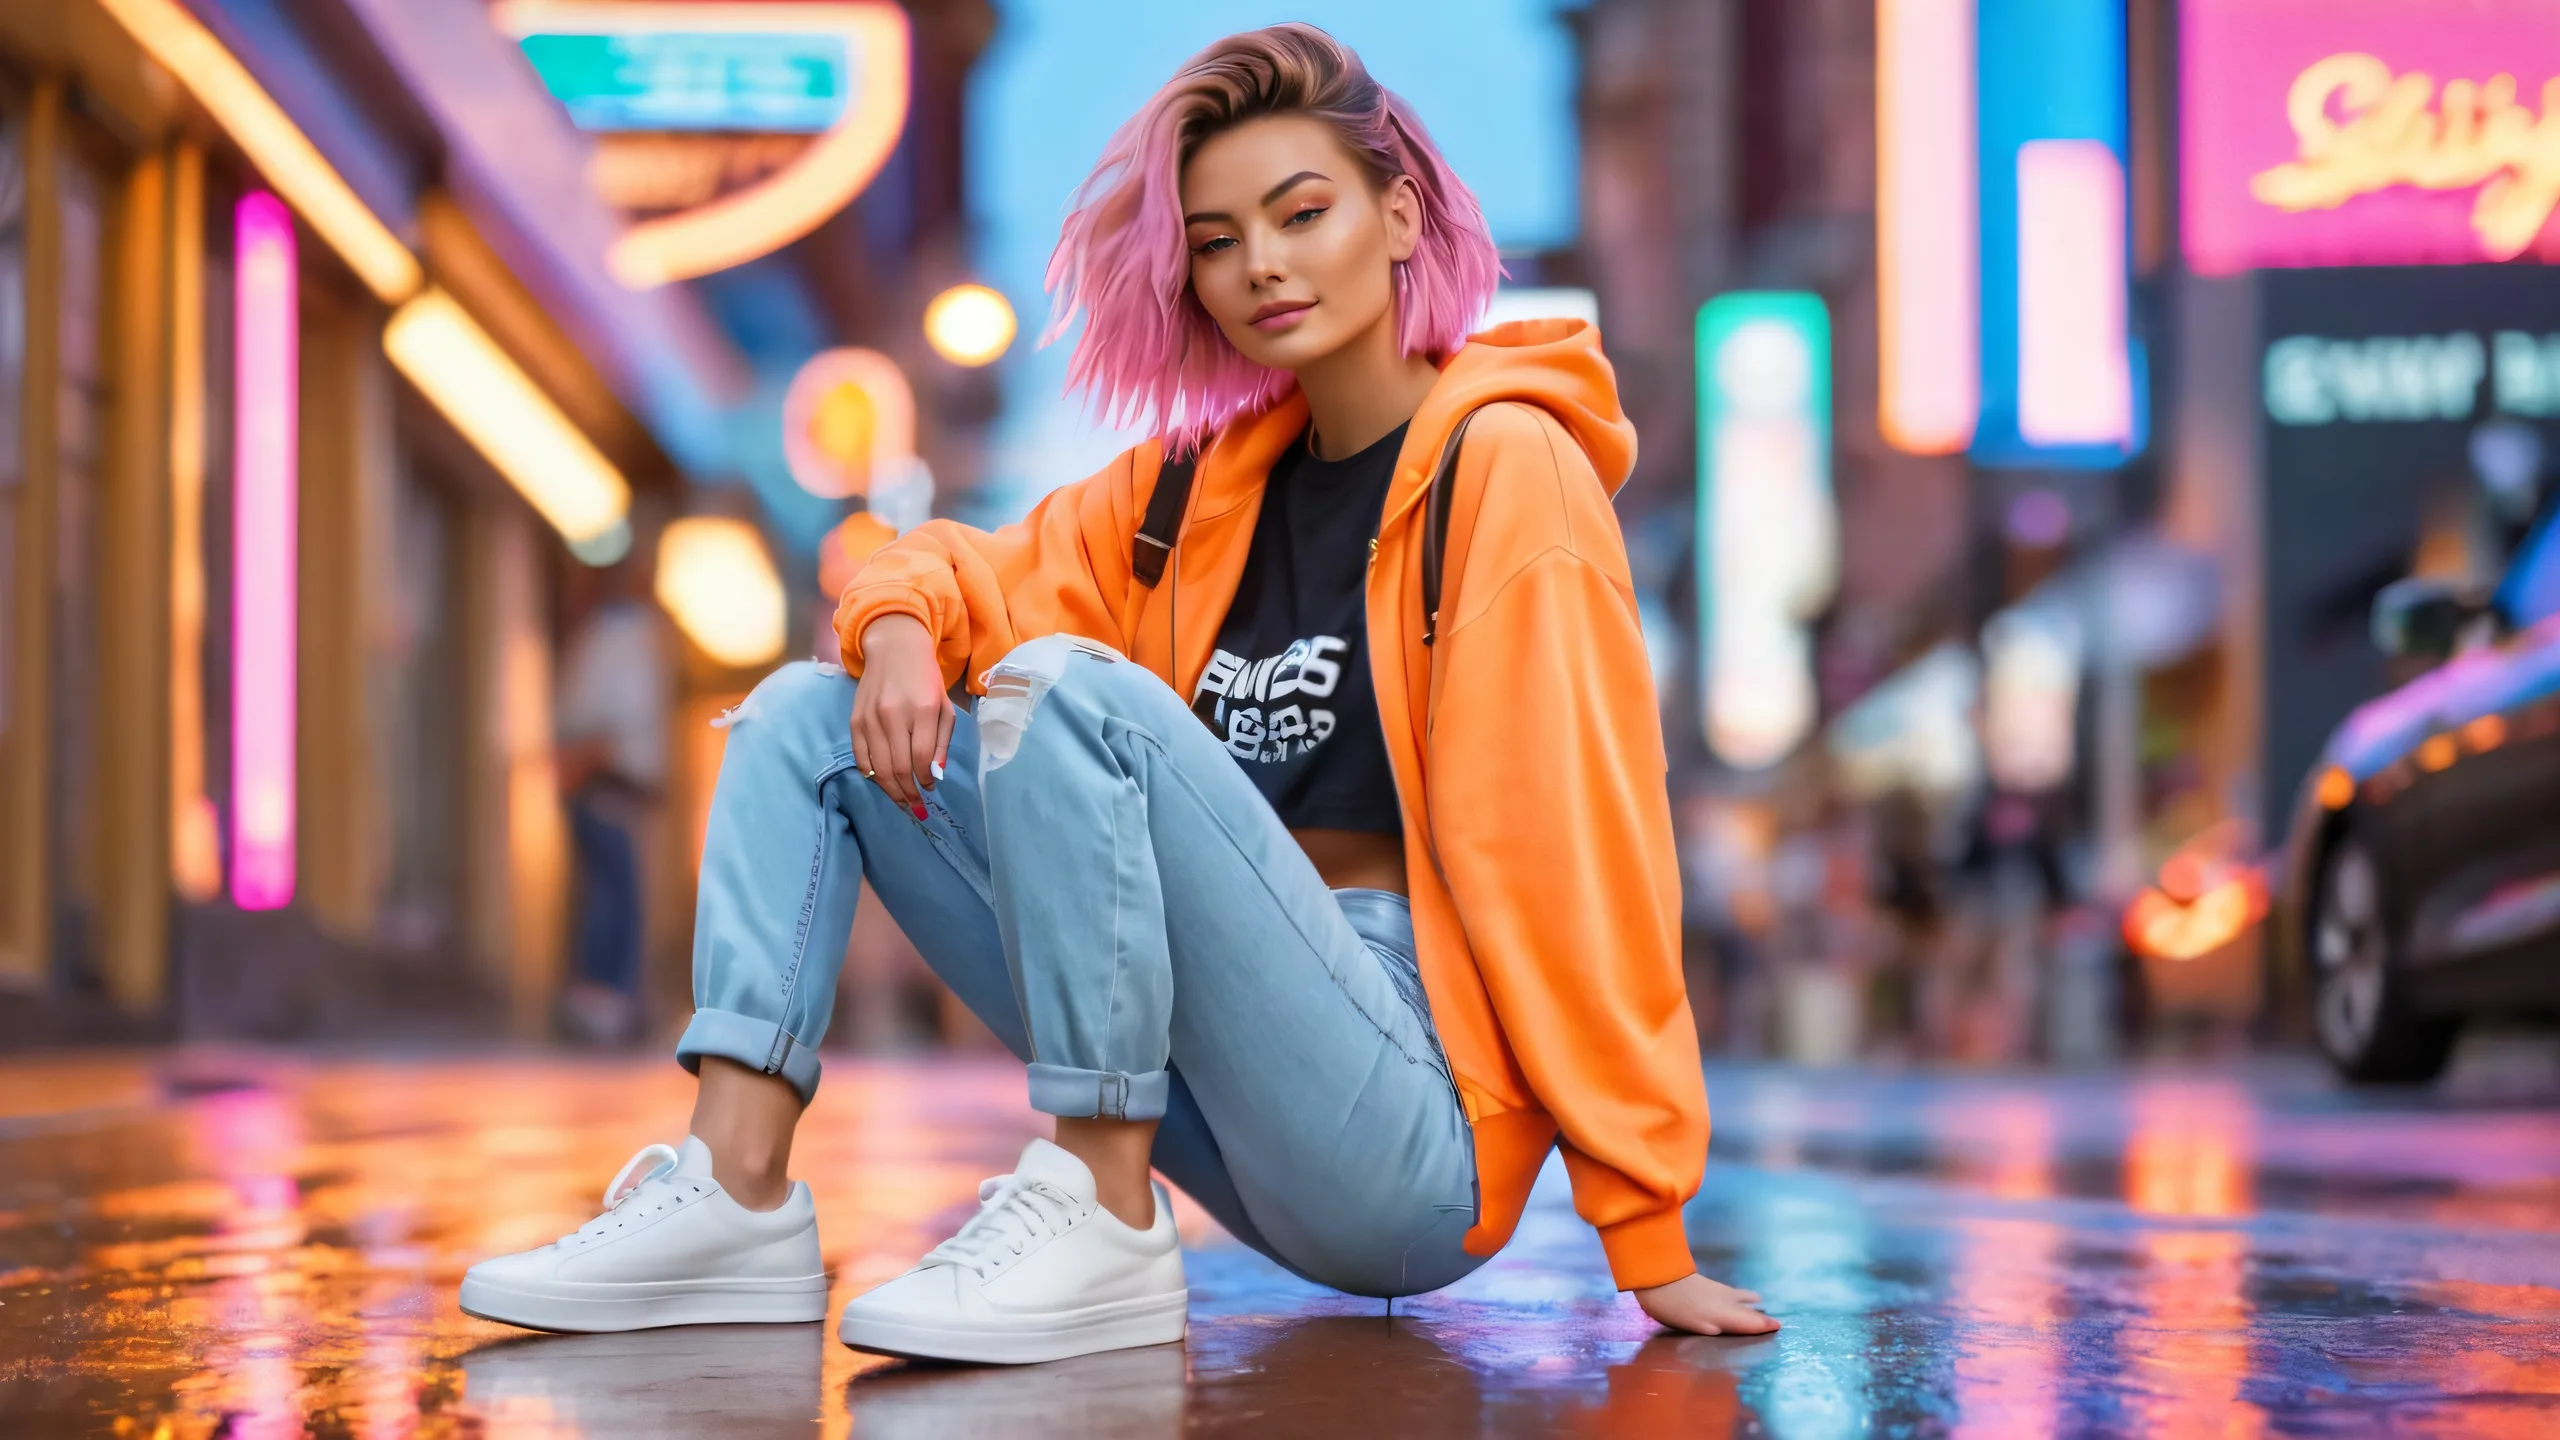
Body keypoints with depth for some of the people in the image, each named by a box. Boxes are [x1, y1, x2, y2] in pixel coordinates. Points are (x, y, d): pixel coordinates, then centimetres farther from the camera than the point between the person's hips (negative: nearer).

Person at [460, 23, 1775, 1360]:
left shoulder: (1503, 462, -7)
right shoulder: (1207, 477, 14)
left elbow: (1573, 845, -12)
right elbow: (989, 572, 20)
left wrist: (1649, 1238, -14)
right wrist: (902, 622, -6)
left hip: (1412, 1137, -7)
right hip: (1232, 1119, 7)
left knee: (1066, 690, -25)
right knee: (811, 712, 5)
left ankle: (1104, 1227, -21)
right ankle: (738, 1198, -10)